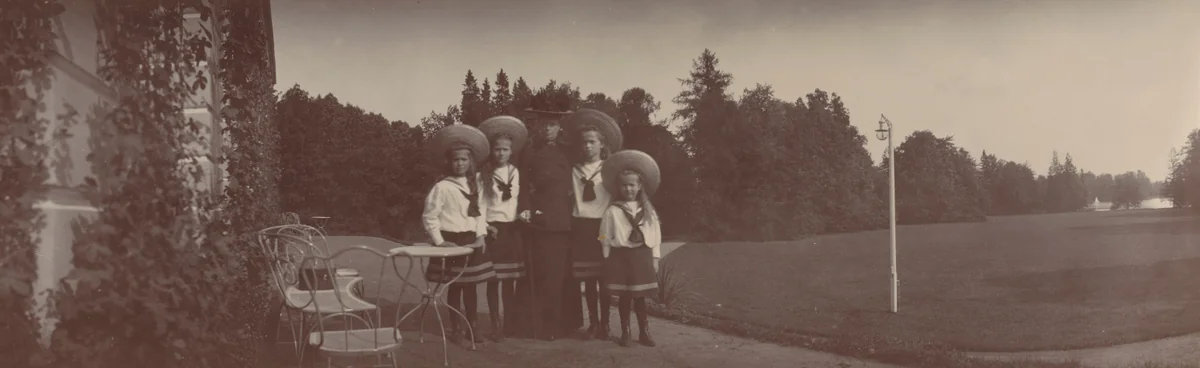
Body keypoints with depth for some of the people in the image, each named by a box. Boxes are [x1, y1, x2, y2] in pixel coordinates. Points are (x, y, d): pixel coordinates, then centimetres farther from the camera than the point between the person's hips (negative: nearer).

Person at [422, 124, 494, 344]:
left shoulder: (475, 185, 9)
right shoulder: (442, 187, -9)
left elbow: (481, 211, 9)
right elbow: (430, 216, -9)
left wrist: (481, 235, -1)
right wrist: (439, 241, -11)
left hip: (473, 242, 5)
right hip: (452, 242, -4)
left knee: (470, 286, 9)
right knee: (455, 287, 1)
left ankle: (471, 327, 18)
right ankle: (455, 329, 12)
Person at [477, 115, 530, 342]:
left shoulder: (516, 173, 8)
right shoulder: (485, 174, -2)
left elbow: (521, 200, 14)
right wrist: (484, 226, -11)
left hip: (513, 228, 3)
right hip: (493, 229, -3)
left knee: (511, 279, 6)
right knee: (494, 278, -5)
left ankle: (510, 322, 14)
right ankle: (496, 325, -1)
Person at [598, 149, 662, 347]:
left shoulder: (648, 210, 5)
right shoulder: (612, 211, -3)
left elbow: (656, 236, 8)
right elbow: (605, 239, -1)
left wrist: (654, 259, 4)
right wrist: (609, 260, -3)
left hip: (642, 257, 2)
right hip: (621, 256, -2)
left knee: (640, 296, 7)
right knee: (624, 295, 2)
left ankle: (644, 331, 16)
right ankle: (625, 332, 13)